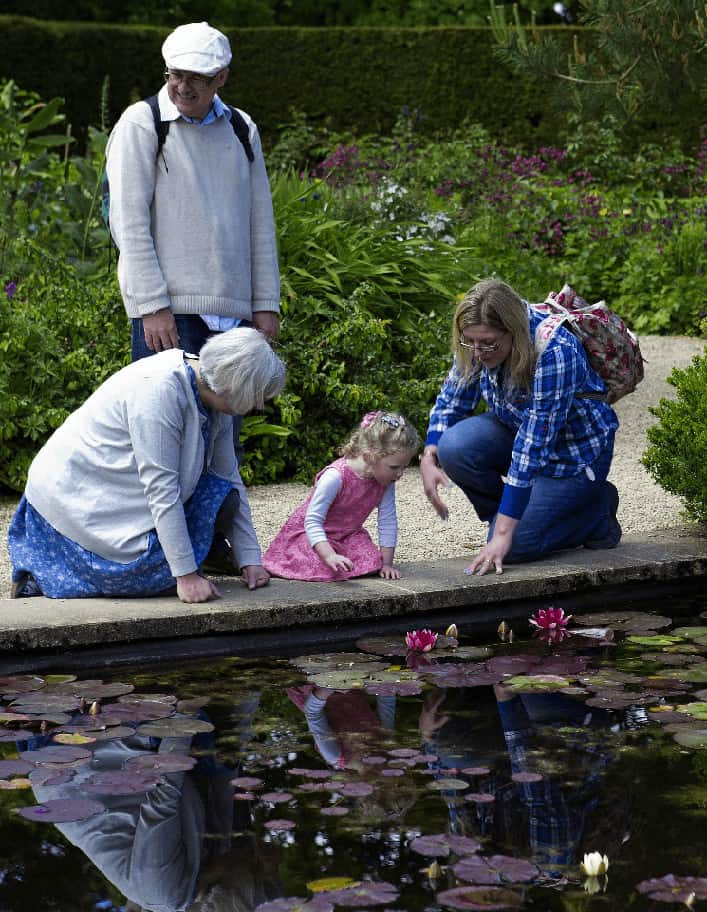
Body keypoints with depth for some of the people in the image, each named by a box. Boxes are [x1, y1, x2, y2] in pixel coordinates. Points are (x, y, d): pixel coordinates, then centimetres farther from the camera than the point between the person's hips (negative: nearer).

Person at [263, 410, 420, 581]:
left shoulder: (386, 482, -13)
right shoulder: (335, 477, -33)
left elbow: (388, 522, -5)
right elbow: (312, 521, -34)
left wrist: (386, 562, -10)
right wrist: (330, 556, -47)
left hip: (347, 535, 5)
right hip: (310, 534, -5)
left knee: (371, 564, -18)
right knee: (324, 569, -29)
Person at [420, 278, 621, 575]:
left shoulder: (555, 352, -36)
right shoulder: (479, 342, -16)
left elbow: (533, 448, -36)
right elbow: (452, 399, -1)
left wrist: (503, 533, -36)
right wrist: (429, 459, -20)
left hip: (575, 451, -6)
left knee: (511, 546, -20)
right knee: (455, 447, -25)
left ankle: (597, 508, 5)